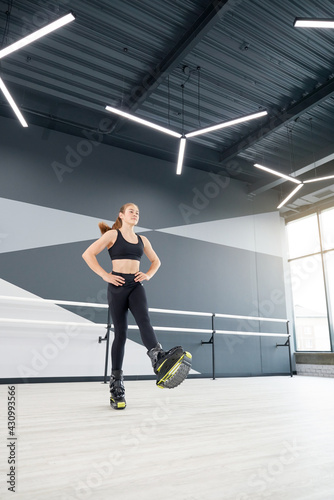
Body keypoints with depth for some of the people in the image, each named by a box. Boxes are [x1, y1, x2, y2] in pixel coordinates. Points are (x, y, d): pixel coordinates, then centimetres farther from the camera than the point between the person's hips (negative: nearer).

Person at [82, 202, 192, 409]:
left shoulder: (142, 240, 15)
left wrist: (148, 275, 9)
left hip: (136, 286, 3)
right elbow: (88, 254, -4)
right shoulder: (112, 234, 3)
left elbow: (156, 261, 28)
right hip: (118, 286, -3)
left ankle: (161, 361, -46)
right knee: (120, 332, -1)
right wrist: (105, 275, -11)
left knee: (144, 321, -23)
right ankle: (116, 384, 10)